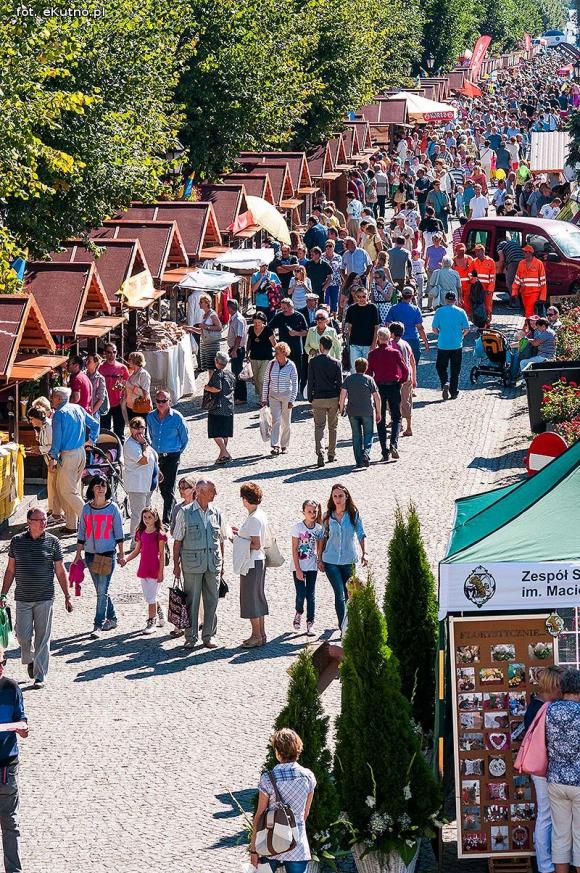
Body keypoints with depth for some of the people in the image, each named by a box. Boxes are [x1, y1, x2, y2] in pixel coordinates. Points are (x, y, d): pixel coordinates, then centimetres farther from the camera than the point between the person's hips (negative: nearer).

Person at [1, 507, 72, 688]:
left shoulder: (52, 542, 0)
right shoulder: (17, 542, 3)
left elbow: (60, 572, 5)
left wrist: (67, 596, 3)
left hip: (45, 599, -1)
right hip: (23, 598, 1)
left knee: (42, 638, -1)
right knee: (23, 635, 0)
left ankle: (40, 676, 6)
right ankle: (29, 660, 31)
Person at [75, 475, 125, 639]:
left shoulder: (113, 508, -3)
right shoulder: (86, 509, 4)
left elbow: (119, 533, 2)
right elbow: (82, 533, 10)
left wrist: (121, 553, 1)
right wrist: (78, 554, 9)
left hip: (108, 554, -4)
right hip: (90, 554, 4)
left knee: (102, 591, -8)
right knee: (100, 591, 12)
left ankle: (98, 625, -6)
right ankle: (111, 618, 27)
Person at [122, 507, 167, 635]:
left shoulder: (159, 534, -8)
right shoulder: (141, 533, 9)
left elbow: (162, 554, -8)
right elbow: (137, 551, 15)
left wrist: (161, 572, -11)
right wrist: (126, 559, -2)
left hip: (155, 570, -6)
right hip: (143, 570, 6)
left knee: (151, 597, -5)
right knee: (149, 597, 14)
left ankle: (151, 623, 2)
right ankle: (161, 617, 33)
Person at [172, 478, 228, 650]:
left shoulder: (217, 514, 8)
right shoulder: (185, 513, -2)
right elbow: (177, 540, 1)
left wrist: (221, 564, 13)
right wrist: (176, 564, -2)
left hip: (213, 564, 3)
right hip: (192, 564, -3)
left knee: (212, 601, 6)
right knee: (192, 601, 0)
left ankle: (208, 636, 15)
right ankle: (190, 638, 8)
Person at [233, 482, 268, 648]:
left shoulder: (254, 519, -20)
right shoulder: (261, 515, 9)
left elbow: (256, 545, -22)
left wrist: (238, 541, -12)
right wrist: (241, 533, 16)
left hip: (251, 563, -10)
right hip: (259, 560, 10)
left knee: (250, 598, -2)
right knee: (258, 597, 15)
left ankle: (256, 636, 3)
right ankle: (261, 634, 22)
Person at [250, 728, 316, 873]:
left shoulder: (268, 779, -13)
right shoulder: (308, 777, -3)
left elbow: (259, 815, -8)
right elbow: (306, 812, 8)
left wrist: (253, 848, -2)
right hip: (298, 848, 2)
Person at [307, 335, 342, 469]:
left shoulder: (313, 362, -5)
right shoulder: (335, 363, -4)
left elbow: (310, 381, -2)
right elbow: (340, 383, -1)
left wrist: (310, 398, 6)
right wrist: (341, 401, 6)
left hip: (318, 399, -1)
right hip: (333, 398, 1)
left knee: (319, 427, 1)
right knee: (332, 427, 14)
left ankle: (319, 453, -17)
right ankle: (331, 454, 20)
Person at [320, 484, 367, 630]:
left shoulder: (354, 514, -2)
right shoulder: (328, 516, 2)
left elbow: (361, 535, -2)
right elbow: (324, 537, 9)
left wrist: (364, 553, -14)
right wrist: (320, 559, 8)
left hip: (349, 560, 1)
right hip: (331, 561, -1)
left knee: (348, 594, 10)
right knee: (340, 594, -11)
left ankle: (344, 624, 30)